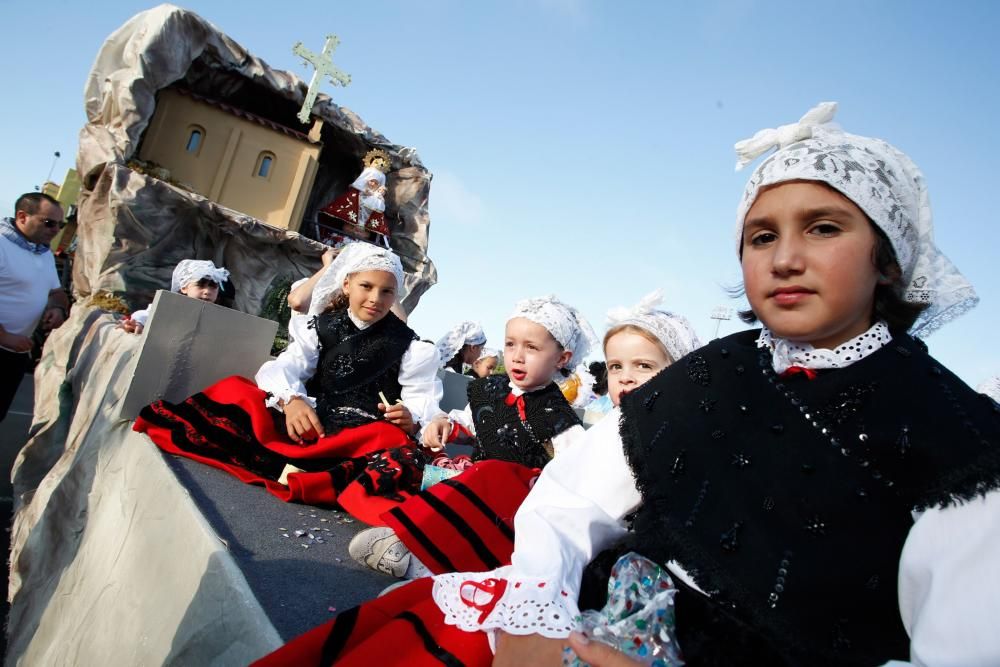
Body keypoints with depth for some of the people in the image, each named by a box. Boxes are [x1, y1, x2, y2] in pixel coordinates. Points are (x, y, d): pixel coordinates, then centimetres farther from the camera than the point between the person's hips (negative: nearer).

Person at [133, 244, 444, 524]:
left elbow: (420, 398, 0)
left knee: (398, 448, -35)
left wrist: (410, 417, -23)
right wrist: (291, 400, -24)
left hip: (364, 437, -2)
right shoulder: (320, 328, 10)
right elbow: (286, 368, -2)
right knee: (234, 389, -13)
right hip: (308, 423, 3)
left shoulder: (408, 345, 6)